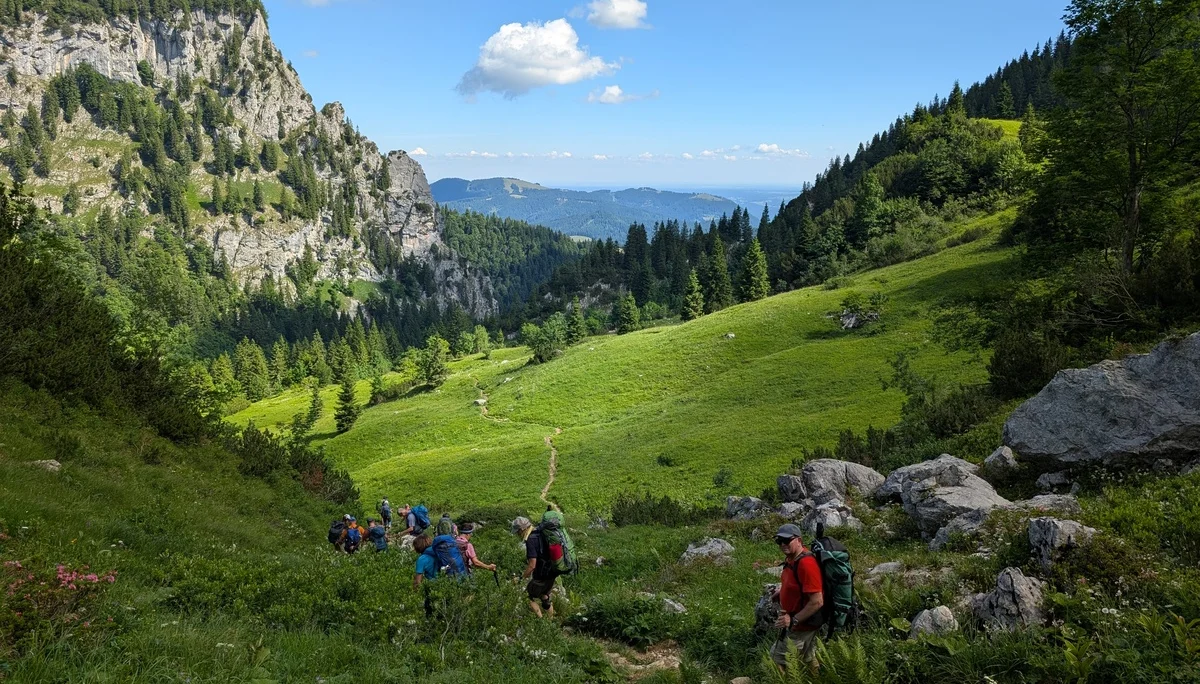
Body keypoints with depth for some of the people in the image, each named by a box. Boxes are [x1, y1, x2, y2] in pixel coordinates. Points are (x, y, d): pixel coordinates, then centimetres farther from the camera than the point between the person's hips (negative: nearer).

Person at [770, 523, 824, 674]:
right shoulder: (791, 558, 1)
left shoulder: (806, 563, -29)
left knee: (779, 660, 2)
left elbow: (817, 602, -30)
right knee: (808, 660, 24)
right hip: (803, 622, 9)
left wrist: (793, 620, -27)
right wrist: (779, 595, 6)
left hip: (801, 625, -9)